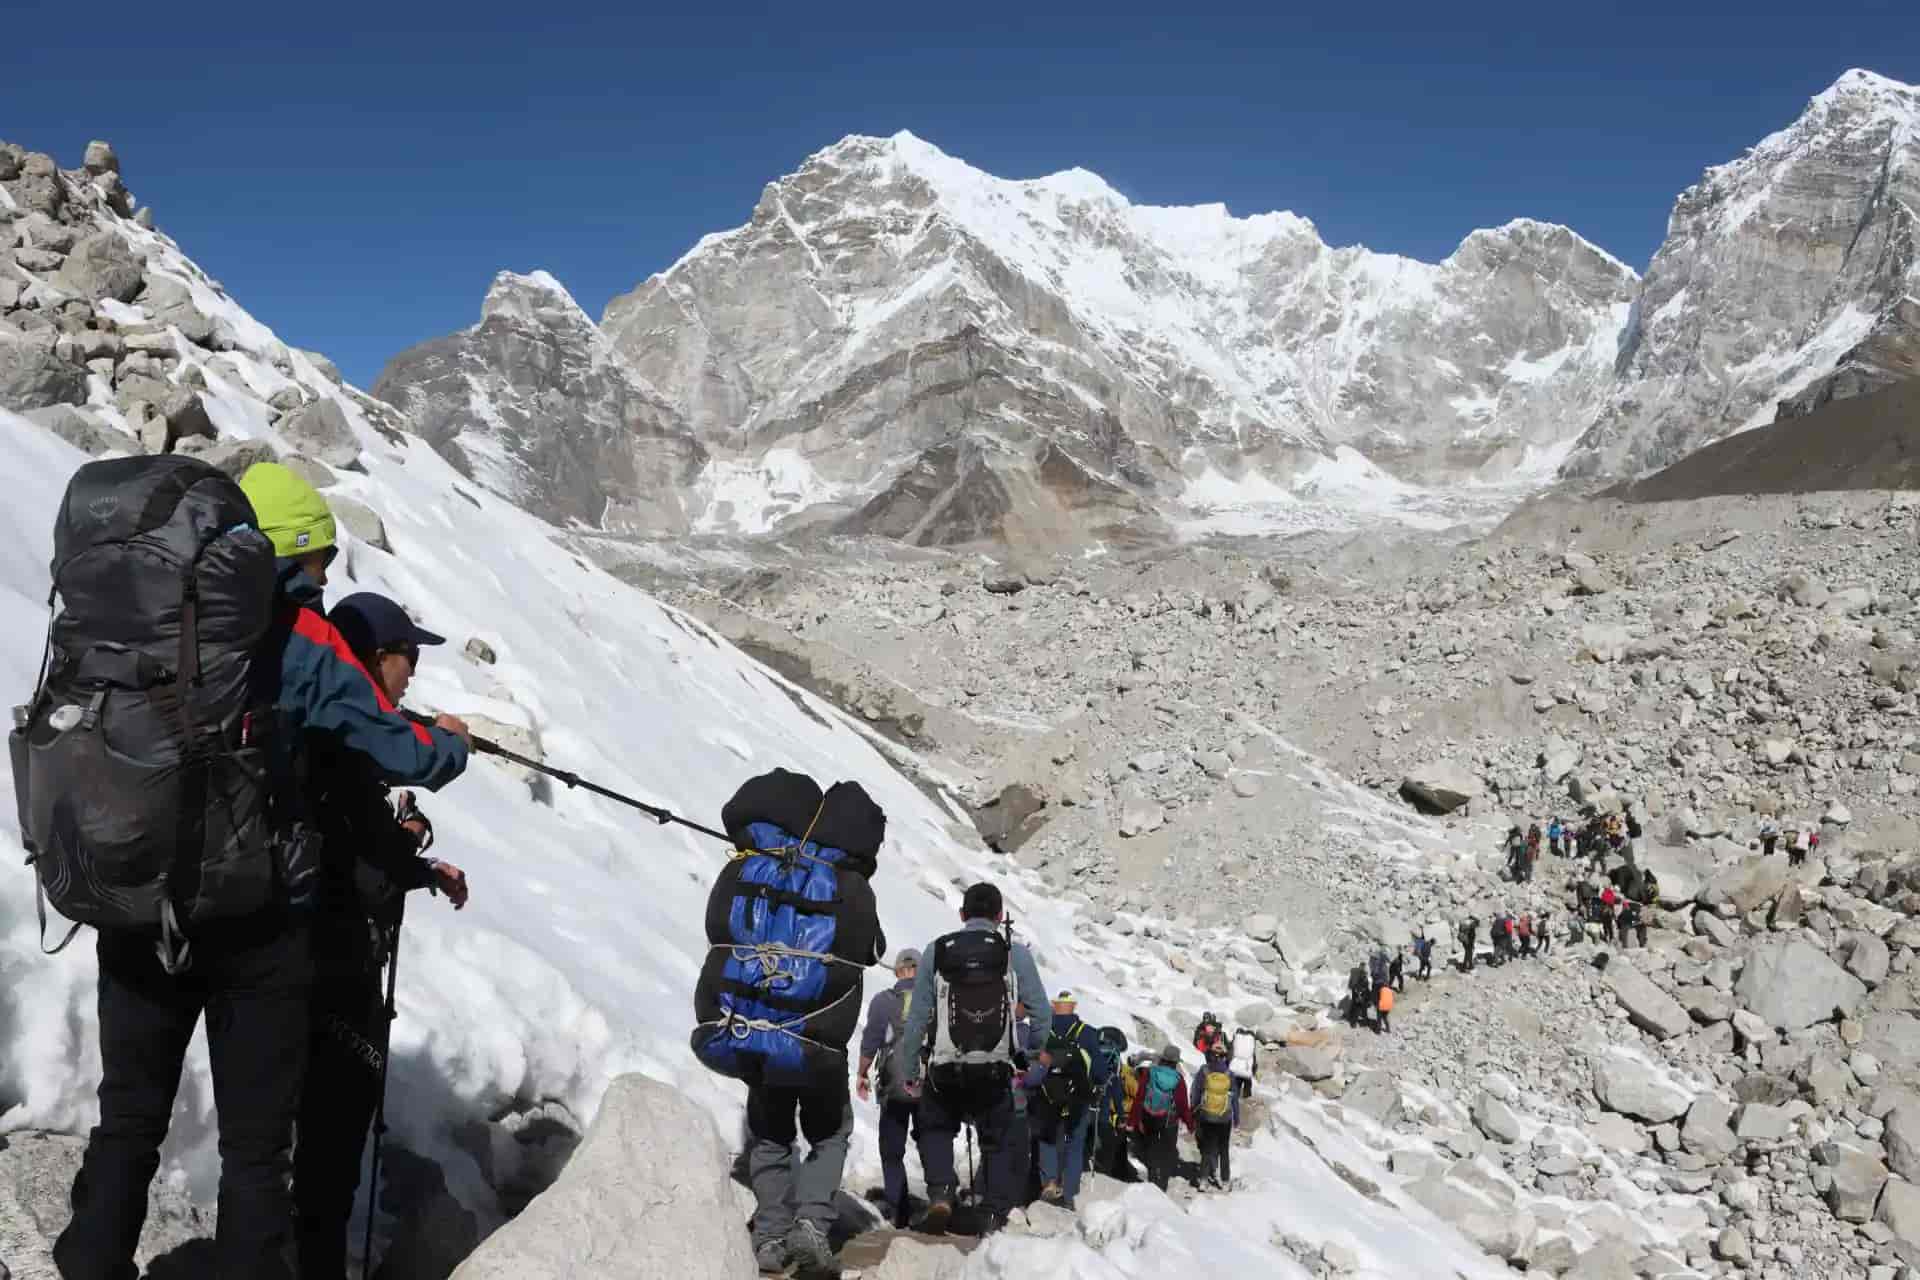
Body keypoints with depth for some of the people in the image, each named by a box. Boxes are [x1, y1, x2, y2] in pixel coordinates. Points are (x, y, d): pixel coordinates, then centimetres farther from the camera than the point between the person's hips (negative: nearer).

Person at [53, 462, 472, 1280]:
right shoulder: (299, 637, -10)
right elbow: (403, 756, -9)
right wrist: (452, 742, 12)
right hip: (252, 924, -4)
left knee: (129, 1117, 21)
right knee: (256, 1140, 9)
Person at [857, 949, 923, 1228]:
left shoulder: (883, 1001, -3)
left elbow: (870, 1042, -4)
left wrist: (862, 1075, 9)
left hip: (895, 1086, -1)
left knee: (892, 1152, 9)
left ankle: (897, 1212, 4)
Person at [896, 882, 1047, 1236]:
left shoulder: (936, 951, -1)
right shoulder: (1016, 953, -2)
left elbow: (916, 1018, 0)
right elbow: (1042, 1013, -2)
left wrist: (908, 1073, 7)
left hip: (944, 1070, 0)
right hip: (996, 1071, 0)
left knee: (935, 1129, 22)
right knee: (997, 1141, 18)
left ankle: (940, 1192, 1)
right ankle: (997, 1216, 15)